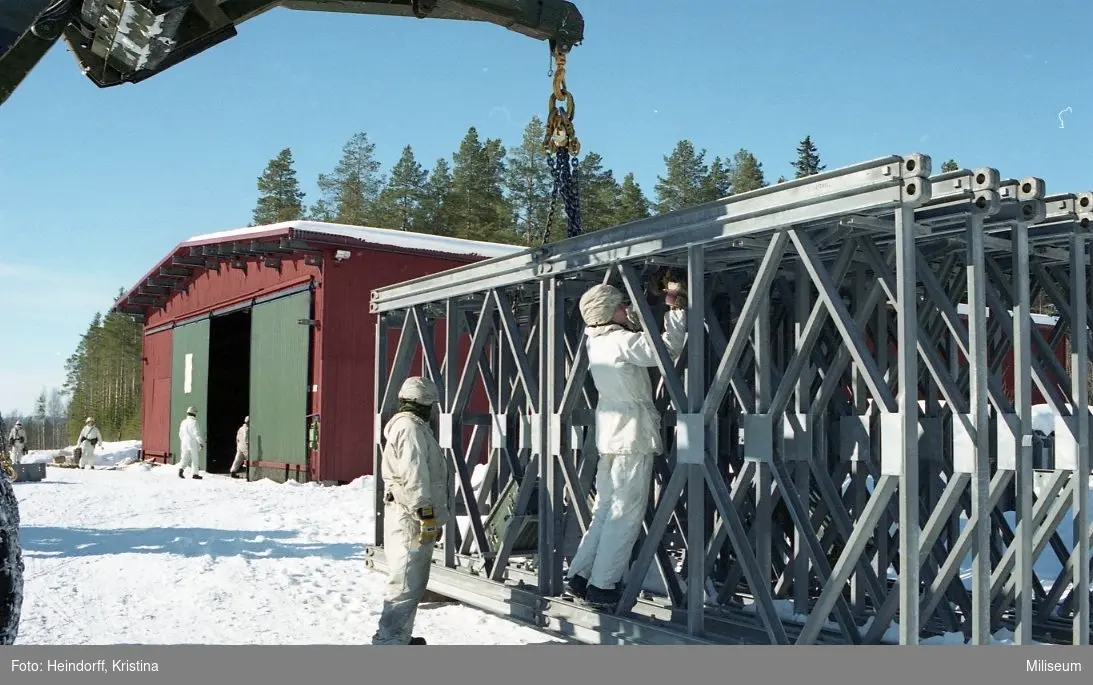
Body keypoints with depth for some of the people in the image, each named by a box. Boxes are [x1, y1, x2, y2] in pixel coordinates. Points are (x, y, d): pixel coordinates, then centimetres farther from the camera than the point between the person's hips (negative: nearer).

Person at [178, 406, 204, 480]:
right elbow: (197, 433, -16)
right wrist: (201, 442, -12)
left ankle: (181, 469, -17)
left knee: (185, 458, 6)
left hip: (184, 443, 6)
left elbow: (181, 434, 17)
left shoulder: (183, 422, 9)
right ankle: (194, 474, 6)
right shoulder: (194, 422, -13)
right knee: (195, 459, 3)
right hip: (193, 443, -6)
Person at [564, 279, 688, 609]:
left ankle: (578, 575, 16)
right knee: (626, 513, -3)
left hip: (610, 434, 9)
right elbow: (668, 348, -17)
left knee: (605, 508, 15)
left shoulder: (596, 340, 11)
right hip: (633, 434, -9)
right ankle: (602, 586, -1)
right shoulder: (623, 342, -14)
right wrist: (676, 309, -6)